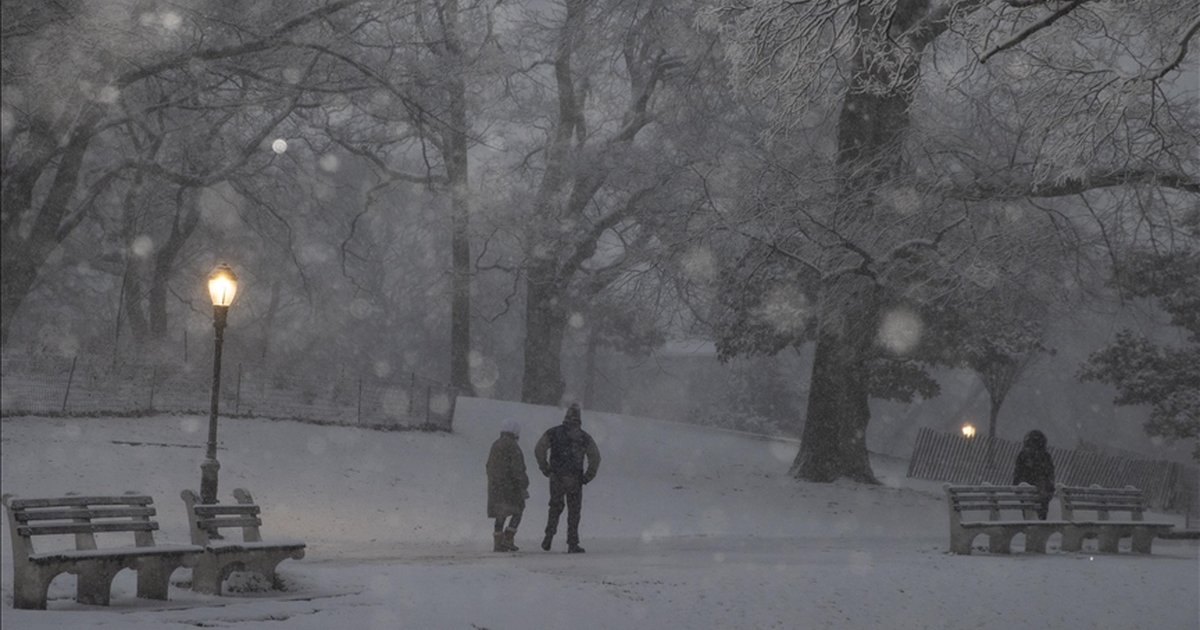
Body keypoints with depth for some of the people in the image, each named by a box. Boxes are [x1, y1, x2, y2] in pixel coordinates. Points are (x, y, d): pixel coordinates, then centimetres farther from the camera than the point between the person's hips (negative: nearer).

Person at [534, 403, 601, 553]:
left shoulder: (553, 433, 2)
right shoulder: (585, 437, 1)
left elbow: (539, 450, -5)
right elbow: (595, 457, -4)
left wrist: (546, 469, 2)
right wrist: (587, 477, 4)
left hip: (556, 478, 1)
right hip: (575, 481, -1)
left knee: (555, 508, 19)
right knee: (574, 511, 6)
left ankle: (549, 536, 4)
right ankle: (572, 544, 3)